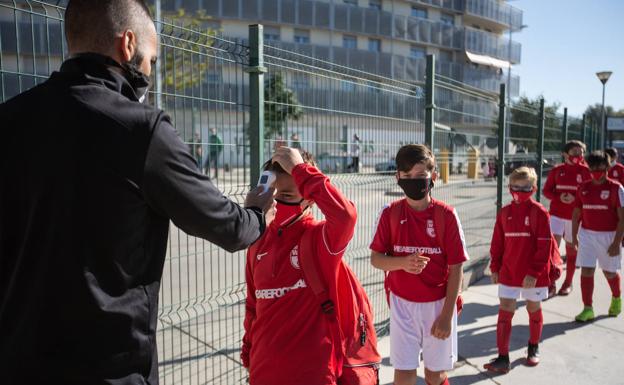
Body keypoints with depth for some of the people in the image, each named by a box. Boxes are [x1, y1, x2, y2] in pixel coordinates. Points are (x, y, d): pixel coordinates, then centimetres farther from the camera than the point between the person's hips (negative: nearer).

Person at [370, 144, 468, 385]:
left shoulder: (446, 215, -11)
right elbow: (375, 258, -2)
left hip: (438, 304, 0)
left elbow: (456, 268, -8)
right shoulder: (390, 214, -6)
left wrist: (447, 315, -10)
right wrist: (402, 263, -23)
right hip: (402, 303, 1)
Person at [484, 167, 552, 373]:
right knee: (504, 312, 0)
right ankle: (502, 358, 6)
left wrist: (534, 273, -16)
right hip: (508, 272, 3)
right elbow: (497, 243, 6)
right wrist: (495, 268, 4)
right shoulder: (504, 212, 2)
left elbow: (544, 246, -12)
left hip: (533, 275, -3)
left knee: (534, 310, 16)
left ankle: (533, 348, 39)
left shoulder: (539, 213, -9)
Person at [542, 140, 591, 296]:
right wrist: (559, 197, -15)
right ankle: (551, 284, -2)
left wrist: (575, 198, -18)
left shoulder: (585, 171, -1)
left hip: (575, 216, 0)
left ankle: (568, 282, 26)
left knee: (571, 248, 10)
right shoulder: (556, 170, 2)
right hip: (556, 214, 0)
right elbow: (546, 190, 4)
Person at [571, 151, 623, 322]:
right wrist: (574, 236, 8)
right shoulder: (583, 188, 3)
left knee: (609, 272, 13)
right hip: (587, 234, 3)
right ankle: (587, 309, 3)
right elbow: (576, 214, 10)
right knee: (586, 271, -4)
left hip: (608, 236, -2)